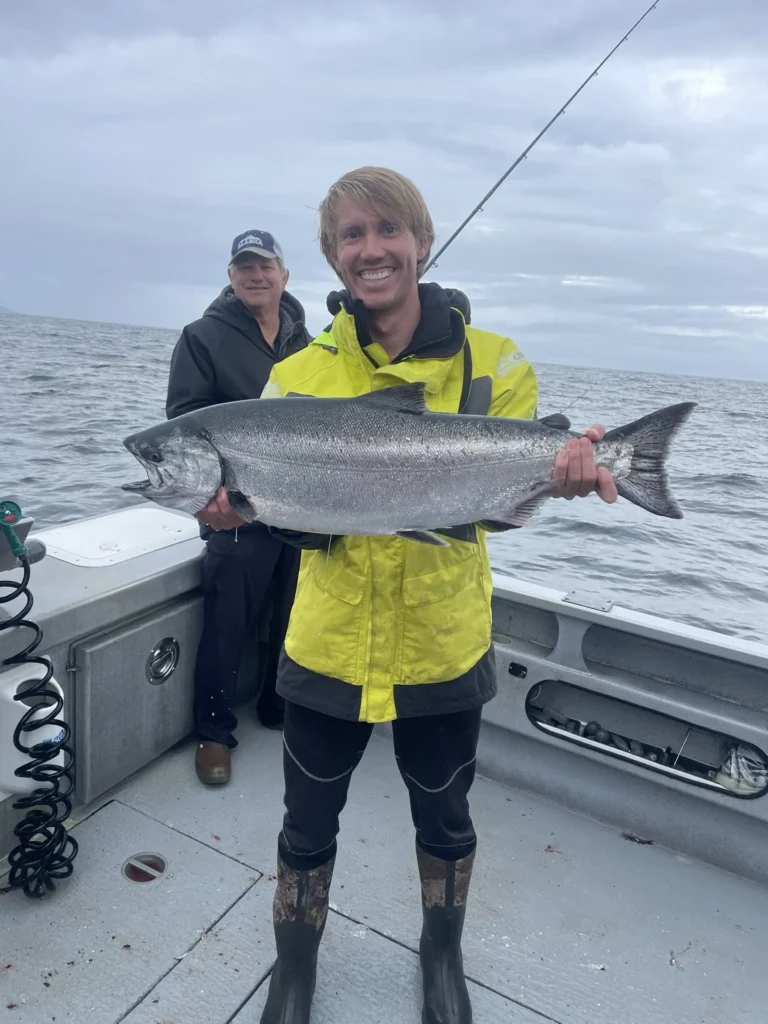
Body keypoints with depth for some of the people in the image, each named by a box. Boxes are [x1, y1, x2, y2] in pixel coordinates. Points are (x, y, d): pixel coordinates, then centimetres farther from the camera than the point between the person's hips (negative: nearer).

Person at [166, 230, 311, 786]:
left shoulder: (306, 343, 13)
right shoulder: (204, 337, 0)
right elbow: (185, 417, -7)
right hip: (238, 510, -4)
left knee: (296, 618, 14)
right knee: (229, 624, 0)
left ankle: (281, 708, 34)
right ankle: (214, 731, 18)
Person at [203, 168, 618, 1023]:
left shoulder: (493, 363, -5)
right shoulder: (300, 374, -2)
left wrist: (556, 474, -28)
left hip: (444, 647, 0)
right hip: (328, 644, 1)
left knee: (444, 818, 22)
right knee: (308, 825, 18)